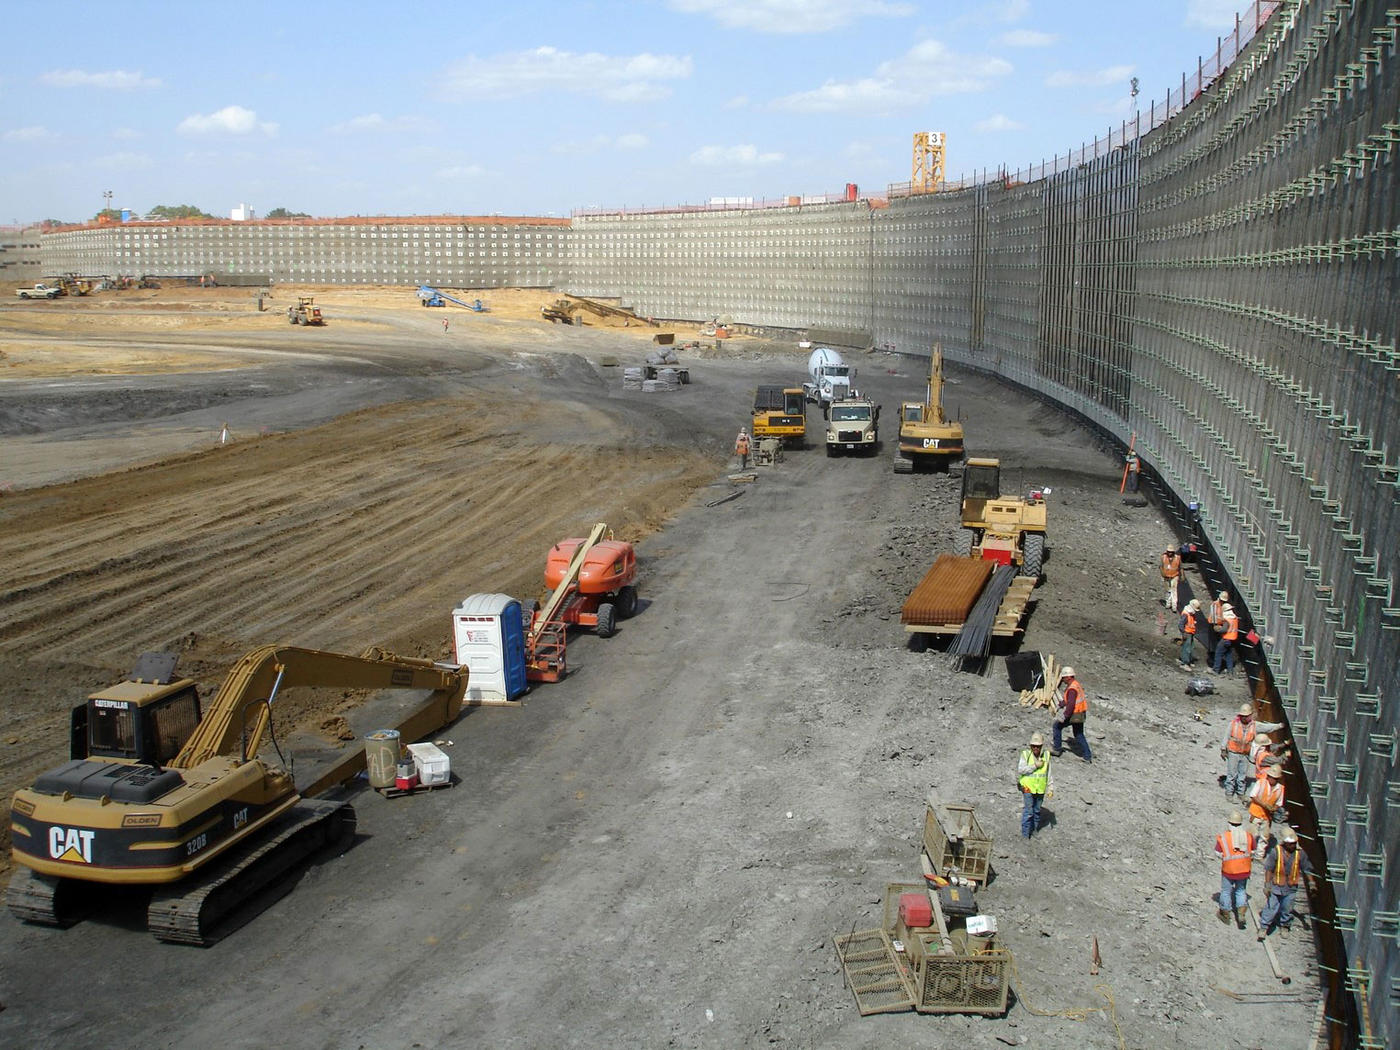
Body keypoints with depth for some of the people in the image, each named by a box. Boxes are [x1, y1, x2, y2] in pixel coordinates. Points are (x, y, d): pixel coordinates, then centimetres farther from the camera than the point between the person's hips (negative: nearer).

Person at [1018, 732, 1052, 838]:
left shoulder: (1046, 755, -1)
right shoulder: (1025, 754, -11)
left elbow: (1048, 773, 7)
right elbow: (1021, 769, -18)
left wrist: (1049, 788, 7)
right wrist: (1035, 766, -20)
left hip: (1040, 789, 3)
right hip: (1028, 788, -3)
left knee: (1037, 810, 15)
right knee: (1028, 811, -3)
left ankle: (1035, 829, 31)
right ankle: (1025, 833, 6)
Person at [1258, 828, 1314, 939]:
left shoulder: (1300, 853, -6)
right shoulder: (1276, 851, -13)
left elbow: (1307, 869, 7)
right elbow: (1268, 868, -10)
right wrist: (1267, 884, -12)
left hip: (1291, 888, 2)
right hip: (1276, 886, -2)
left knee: (1287, 909, 14)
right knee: (1271, 907, -1)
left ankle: (1284, 927, 36)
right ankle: (1263, 928, 12)